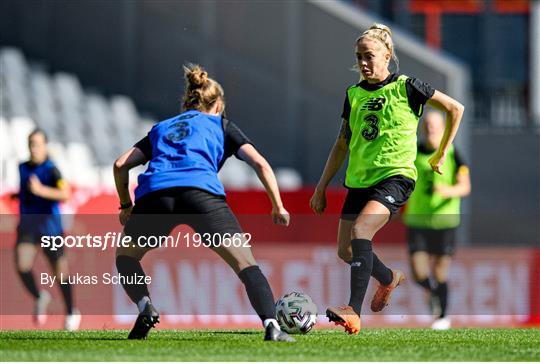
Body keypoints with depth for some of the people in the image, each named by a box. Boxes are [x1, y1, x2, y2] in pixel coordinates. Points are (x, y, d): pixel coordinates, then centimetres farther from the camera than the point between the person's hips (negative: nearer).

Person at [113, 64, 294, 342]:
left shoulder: (161, 128, 35)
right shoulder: (222, 125, 28)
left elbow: (121, 165, 27)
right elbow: (260, 164, 15)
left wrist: (126, 206, 38)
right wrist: (278, 207, 21)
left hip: (153, 193, 2)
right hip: (201, 191, -2)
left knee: (126, 256, 26)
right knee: (244, 262, 2)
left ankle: (145, 307, 1)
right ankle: (271, 325, -18)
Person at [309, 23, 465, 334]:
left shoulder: (405, 87, -3)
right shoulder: (354, 94, 12)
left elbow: (455, 108, 4)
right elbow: (342, 145, 18)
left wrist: (441, 154, 7)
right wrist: (322, 187, 15)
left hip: (396, 175, -7)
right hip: (359, 179, 7)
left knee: (360, 230, -29)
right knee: (345, 250, 4)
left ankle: (354, 312, -34)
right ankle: (389, 278, 37)